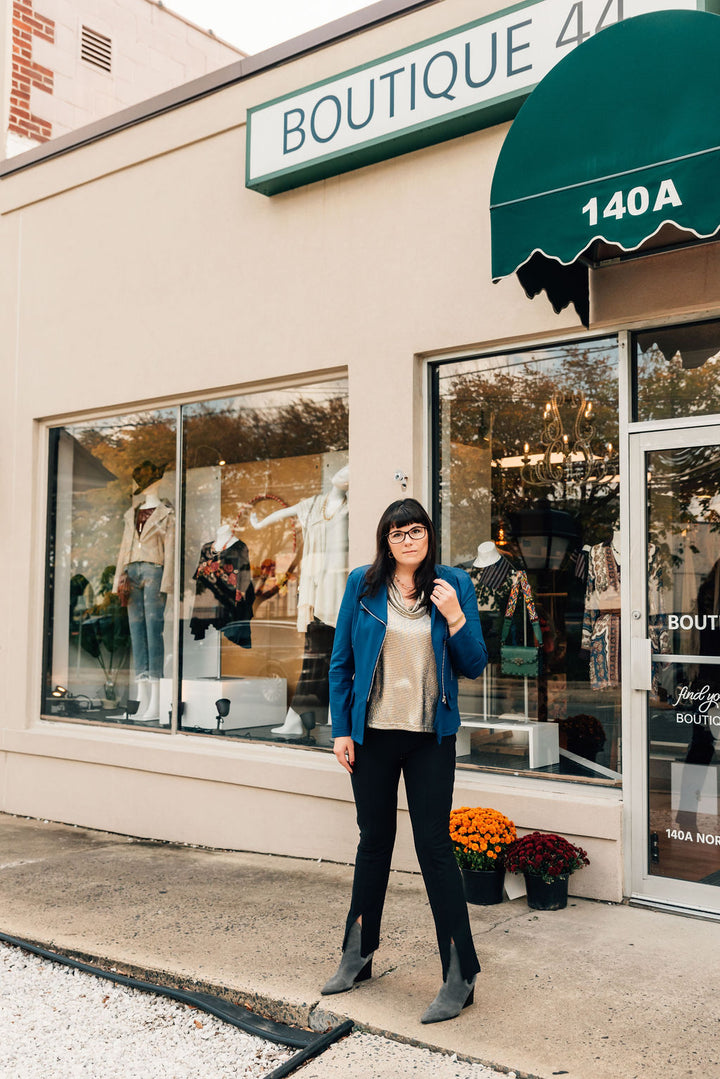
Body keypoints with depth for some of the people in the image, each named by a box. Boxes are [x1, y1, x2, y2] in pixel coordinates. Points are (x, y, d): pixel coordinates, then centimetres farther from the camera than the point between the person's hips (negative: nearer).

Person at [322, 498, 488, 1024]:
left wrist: (455, 617, -15)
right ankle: (358, 953, 33)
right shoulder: (363, 584, 0)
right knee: (374, 840, 14)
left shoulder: (454, 585, -1)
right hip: (373, 733, 2)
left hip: (430, 737, -1)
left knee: (434, 844, -1)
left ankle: (460, 975, 10)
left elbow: (474, 666, 0)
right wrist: (341, 729, 0)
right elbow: (341, 661, 4)